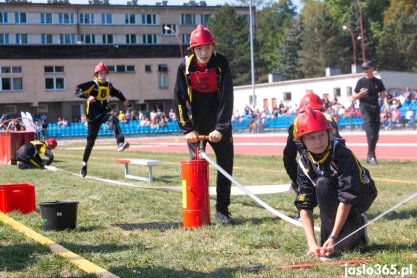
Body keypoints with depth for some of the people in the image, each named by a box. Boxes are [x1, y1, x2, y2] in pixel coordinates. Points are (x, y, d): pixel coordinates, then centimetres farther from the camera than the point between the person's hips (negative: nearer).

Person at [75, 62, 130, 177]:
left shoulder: (108, 85, 8)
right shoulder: (92, 84, -9)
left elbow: (115, 92, 31)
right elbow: (77, 91, -19)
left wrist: (123, 99, 20)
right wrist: (88, 96, -33)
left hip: (104, 111, 3)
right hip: (93, 115, -3)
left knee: (113, 119, -33)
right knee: (91, 140, 3)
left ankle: (120, 144, -49)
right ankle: (84, 164, 19)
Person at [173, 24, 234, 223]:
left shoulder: (221, 63, -11)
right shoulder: (185, 67, -8)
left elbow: (227, 97, -15)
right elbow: (179, 100, -7)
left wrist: (221, 128, -21)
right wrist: (187, 129, -14)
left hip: (219, 126, 0)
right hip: (196, 125, 0)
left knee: (226, 164, 2)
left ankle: (222, 209, 13)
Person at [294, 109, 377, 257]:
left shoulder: (343, 154, -29)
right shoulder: (304, 164, -13)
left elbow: (347, 198, -34)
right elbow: (304, 206, -17)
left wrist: (333, 237, -38)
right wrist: (311, 242, -30)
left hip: (361, 196, -5)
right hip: (335, 203, 5)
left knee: (323, 184, -31)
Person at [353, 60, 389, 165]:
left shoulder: (378, 82, 11)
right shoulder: (361, 82, 5)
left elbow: (383, 95, 6)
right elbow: (354, 97, 7)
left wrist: (386, 106, -13)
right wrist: (361, 93, -14)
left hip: (376, 109, 4)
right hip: (365, 109, -3)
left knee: (375, 135, 5)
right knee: (370, 132, -17)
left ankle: (370, 156, 16)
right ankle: (371, 155, -18)